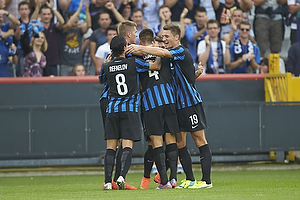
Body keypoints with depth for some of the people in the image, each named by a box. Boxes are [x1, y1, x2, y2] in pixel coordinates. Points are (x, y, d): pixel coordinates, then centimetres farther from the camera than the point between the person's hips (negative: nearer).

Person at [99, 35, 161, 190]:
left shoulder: (106, 67, 3)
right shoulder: (133, 63, -4)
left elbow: (100, 80, 25)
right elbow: (156, 66, 4)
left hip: (112, 109, 2)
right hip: (130, 109, -2)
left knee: (110, 147, 4)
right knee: (127, 146, -5)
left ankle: (107, 181, -5)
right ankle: (122, 176, -24)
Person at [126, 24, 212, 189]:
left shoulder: (182, 52, -12)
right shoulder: (172, 54, 15)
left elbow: (163, 52, -28)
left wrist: (140, 48, -30)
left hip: (190, 102, -9)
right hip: (177, 104, 9)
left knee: (199, 139, -6)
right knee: (179, 143, 7)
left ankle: (206, 180, -6)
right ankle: (190, 180, 14)